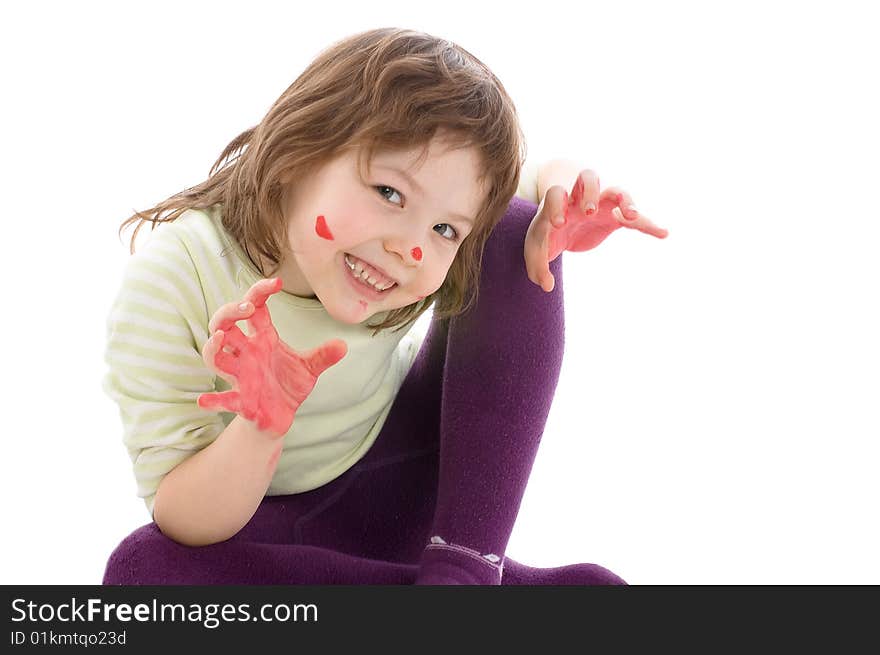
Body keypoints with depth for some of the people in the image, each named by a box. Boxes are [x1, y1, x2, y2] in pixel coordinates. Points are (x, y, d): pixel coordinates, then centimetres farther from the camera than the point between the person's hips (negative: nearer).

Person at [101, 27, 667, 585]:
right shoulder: (171, 281, -27)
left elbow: (546, 173, 1)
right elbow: (182, 528, -23)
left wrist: (557, 189, -25)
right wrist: (258, 429, -45)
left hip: (423, 490, 2)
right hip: (279, 523, -1)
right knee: (140, 567, -37)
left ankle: (465, 564, -20)